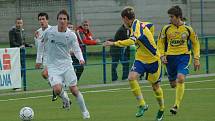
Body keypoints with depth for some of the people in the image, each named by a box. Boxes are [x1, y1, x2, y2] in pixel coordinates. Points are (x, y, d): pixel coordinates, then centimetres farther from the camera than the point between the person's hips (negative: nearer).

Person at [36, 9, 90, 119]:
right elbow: (42, 44, 13)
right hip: (53, 66, 0)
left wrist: (81, 59, -24)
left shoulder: (71, 35, -5)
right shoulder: (49, 32, -4)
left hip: (67, 65, 0)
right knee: (57, 90, -20)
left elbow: (76, 49, -2)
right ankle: (65, 99, 15)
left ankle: (85, 112, 14)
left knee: (74, 90, -3)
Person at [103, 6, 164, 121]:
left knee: (155, 86, 6)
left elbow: (131, 41, -42)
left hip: (153, 60, -7)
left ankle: (161, 108, 29)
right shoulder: (137, 25, 5)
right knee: (131, 78, -17)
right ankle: (142, 105, -10)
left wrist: (114, 43, -42)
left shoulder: (137, 26, -23)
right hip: (140, 59, 7)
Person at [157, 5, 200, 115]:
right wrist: (162, 56, -3)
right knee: (173, 84, 7)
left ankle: (176, 105, -18)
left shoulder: (188, 29, -3)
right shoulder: (166, 29, -1)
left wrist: (196, 59, 4)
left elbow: (195, 43, 9)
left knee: (180, 79, -23)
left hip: (184, 56, -2)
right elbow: (160, 42, 10)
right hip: (170, 57, 2)